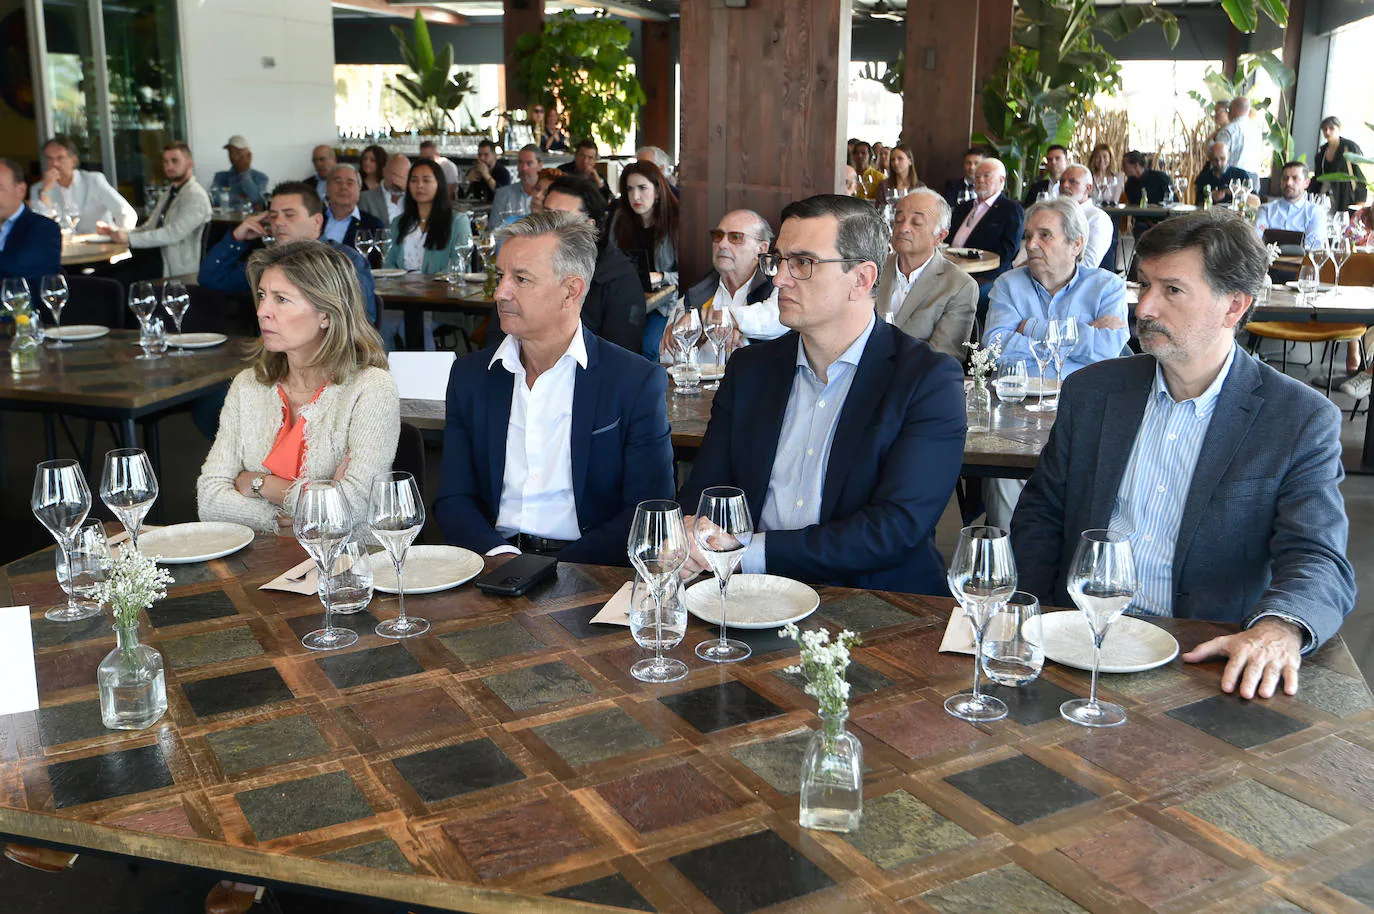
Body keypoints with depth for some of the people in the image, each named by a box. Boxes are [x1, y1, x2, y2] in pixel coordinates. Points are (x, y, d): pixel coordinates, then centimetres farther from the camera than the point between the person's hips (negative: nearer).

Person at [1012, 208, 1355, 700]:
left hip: (1209, 657, -1)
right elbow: (1039, 514, 14)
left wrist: (1280, 627, -33)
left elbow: (1320, 561, -9)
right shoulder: (1090, 391, 8)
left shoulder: (1302, 420, -2)